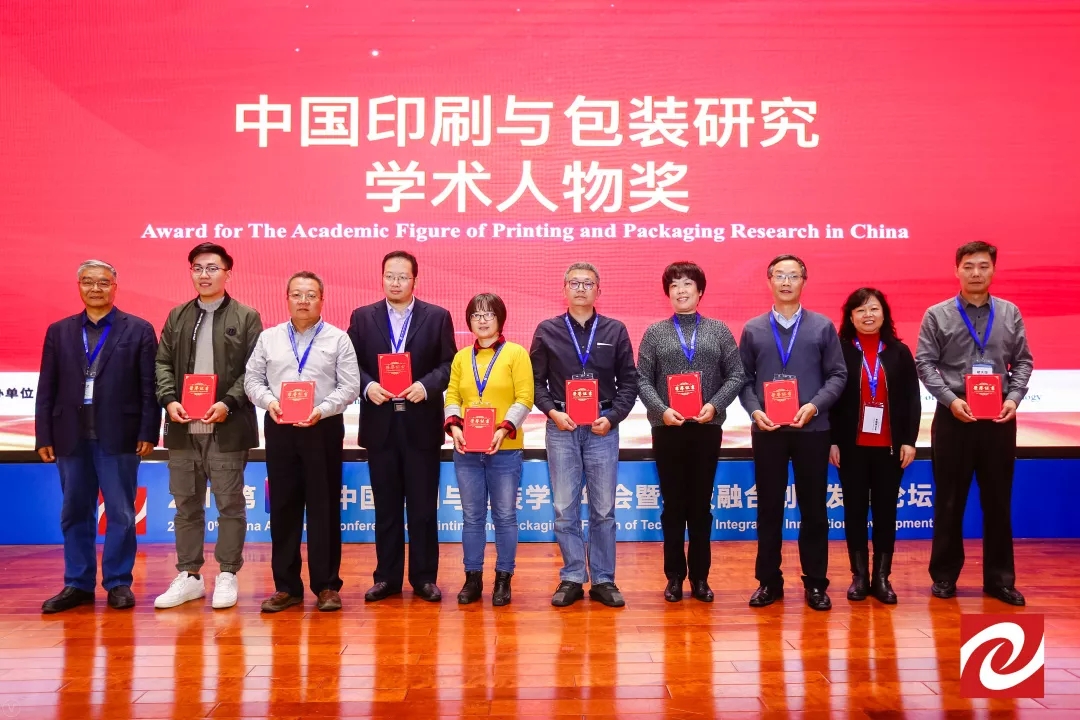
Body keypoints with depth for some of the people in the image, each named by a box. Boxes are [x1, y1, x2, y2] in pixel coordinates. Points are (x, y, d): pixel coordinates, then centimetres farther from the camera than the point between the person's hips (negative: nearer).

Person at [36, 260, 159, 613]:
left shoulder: (139, 330, 2)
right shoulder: (58, 332, 11)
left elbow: (149, 386, -2)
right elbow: (47, 389, 9)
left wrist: (148, 432, -8)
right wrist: (44, 436, 3)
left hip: (118, 436, -3)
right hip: (71, 436, 3)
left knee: (120, 514, 3)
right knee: (74, 514, 10)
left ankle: (118, 583, 13)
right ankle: (78, 585, 20)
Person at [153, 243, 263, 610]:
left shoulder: (247, 317, 1)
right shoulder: (177, 316, 14)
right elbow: (163, 362, 10)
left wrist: (228, 404, -17)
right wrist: (169, 399, -7)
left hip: (227, 428, -4)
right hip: (183, 428, 4)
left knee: (230, 504, 3)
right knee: (186, 506, 11)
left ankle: (227, 576, 13)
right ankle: (189, 576, 21)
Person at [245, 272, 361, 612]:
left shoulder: (338, 339, 3)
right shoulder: (269, 338, 10)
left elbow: (349, 386, -3)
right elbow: (252, 379, 9)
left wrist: (321, 410, -17)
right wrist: (269, 401, -11)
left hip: (323, 428, -2)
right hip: (279, 428, 2)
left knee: (324, 508, 2)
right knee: (283, 507, 6)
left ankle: (327, 585, 11)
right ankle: (286, 586, 15)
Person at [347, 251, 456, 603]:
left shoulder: (437, 317, 3)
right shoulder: (362, 317, 7)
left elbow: (449, 364, -1)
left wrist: (426, 386, -17)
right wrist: (367, 386, -14)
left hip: (422, 423, -1)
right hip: (380, 423, 1)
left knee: (423, 505, 5)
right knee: (386, 506, 9)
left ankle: (424, 577, 16)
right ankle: (387, 577, 19)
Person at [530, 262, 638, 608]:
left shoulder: (615, 330, 6)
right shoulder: (547, 330, 6)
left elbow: (629, 381, 5)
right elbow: (536, 380, 6)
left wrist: (612, 417, -8)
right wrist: (552, 412, -9)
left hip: (602, 427, 0)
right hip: (561, 427, 0)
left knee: (603, 509, 5)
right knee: (564, 508, 3)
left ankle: (603, 580, 15)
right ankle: (572, 578, 14)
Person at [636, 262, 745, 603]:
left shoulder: (718, 331, 7)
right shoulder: (654, 333, 5)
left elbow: (736, 375, 2)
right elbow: (642, 380, 0)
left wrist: (715, 405, -12)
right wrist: (662, 410, -14)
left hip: (707, 427, 0)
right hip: (667, 428, 0)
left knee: (701, 505, 7)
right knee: (673, 505, 6)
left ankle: (700, 577, 17)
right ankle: (674, 577, 17)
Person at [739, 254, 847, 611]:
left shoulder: (823, 326, 5)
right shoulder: (753, 329, 7)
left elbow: (838, 375, 2)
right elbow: (744, 378, 5)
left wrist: (814, 406, -13)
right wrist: (754, 410, -11)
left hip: (812, 428, 0)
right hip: (767, 429, 1)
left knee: (813, 507, 6)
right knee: (769, 507, 6)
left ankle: (816, 583, 16)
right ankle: (769, 580, 17)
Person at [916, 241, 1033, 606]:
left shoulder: (1010, 314, 7)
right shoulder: (937, 315, 0)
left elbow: (1023, 361, 7)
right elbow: (925, 363, -4)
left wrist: (1014, 398, -8)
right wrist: (951, 399, -15)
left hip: (999, 417, 2)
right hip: (954, 416, -2)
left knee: (998, 500, 8)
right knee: (949, 501, 6)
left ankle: (999, 578, 19)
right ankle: (945, 575, 17)